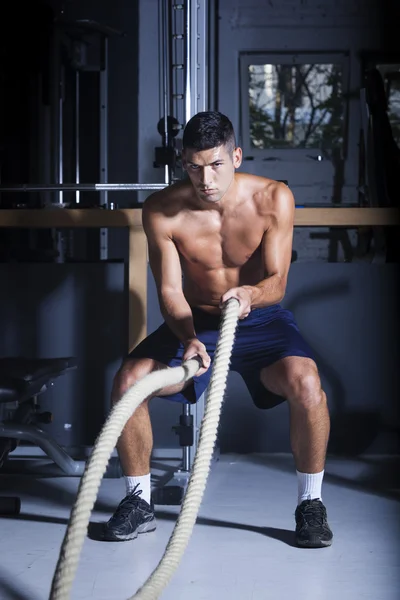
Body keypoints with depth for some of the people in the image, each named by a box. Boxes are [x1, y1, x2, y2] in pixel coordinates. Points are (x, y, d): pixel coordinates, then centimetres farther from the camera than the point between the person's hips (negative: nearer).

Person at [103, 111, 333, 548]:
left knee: (305, 383, -32)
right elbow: (169, 290, -13)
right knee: (127, 381, -22)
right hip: (195, 322, 2)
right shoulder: (162, 210, -16)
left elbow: (277, 281, -17)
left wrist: (251, 294, -42)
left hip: (260, 318, -1)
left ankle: (310, 503, -10)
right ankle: (139, 502, -1)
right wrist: (188, 339, -33)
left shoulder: (273, 199, -18)